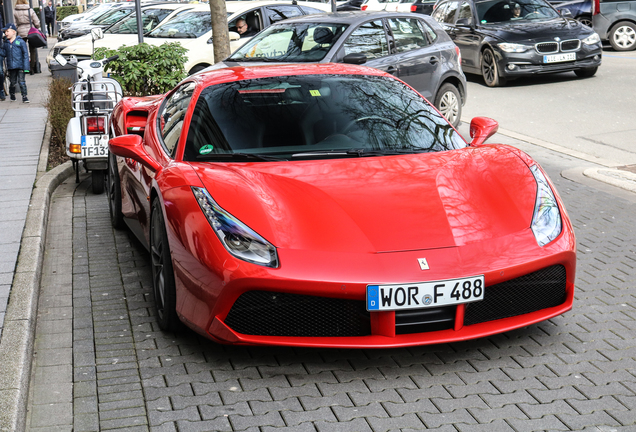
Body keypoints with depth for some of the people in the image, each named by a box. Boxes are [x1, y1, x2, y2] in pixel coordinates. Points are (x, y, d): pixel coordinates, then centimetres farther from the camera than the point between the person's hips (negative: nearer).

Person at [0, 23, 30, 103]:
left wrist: (26, 67, -10)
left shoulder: (20, 41, -3)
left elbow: (25, 54, -5)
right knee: (12, 82, 12)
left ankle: (24, 96, 1)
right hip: (11, 67, 4)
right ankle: (12, 95, 28)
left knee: (21, 82, -5)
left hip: (20, 66, -4)